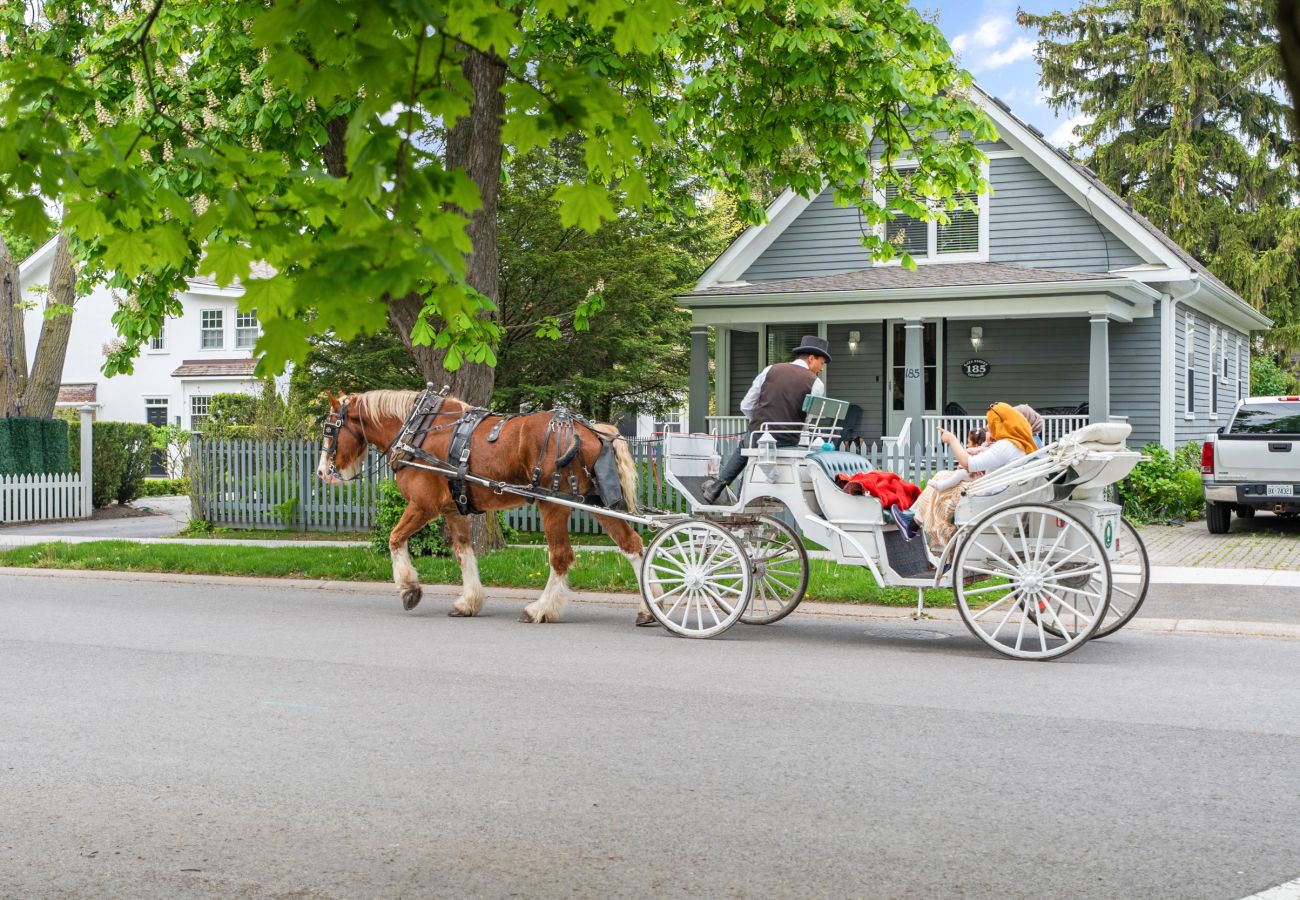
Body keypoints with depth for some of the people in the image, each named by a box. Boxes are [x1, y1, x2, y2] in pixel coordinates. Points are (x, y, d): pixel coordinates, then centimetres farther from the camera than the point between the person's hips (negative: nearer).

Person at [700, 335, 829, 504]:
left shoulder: (771, 370, 4)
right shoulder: (816, 384, -3)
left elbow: (746, 406, 5)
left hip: (757, 438, 2)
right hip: (787, 444, -2)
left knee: (743, 448, 35)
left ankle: (717, 486, 33)